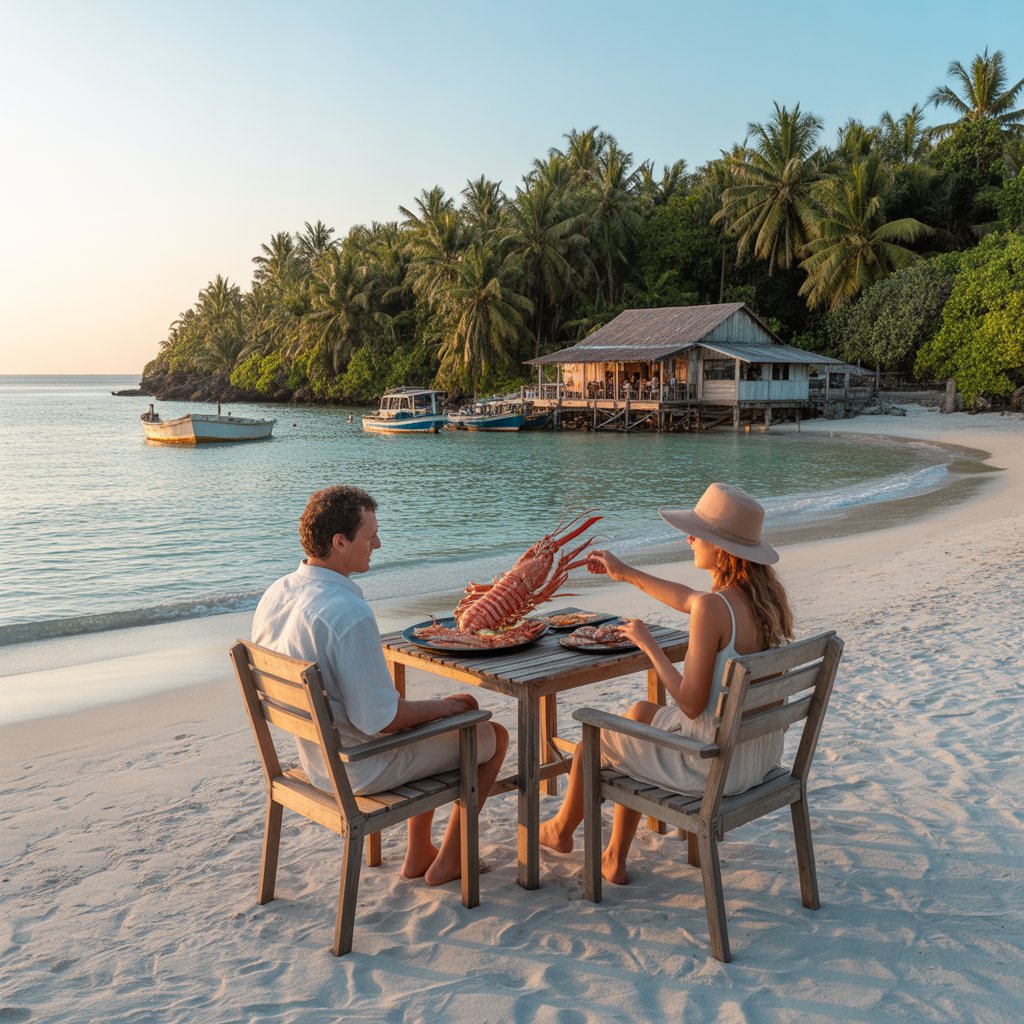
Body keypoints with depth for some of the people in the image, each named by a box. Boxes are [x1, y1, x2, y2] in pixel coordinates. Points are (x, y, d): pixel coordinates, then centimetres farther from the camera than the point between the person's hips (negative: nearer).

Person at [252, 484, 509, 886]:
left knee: (430, 722, 31)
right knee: (494, 736, 11)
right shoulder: (349, 614, -33)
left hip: (314, 757, 9)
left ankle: (418, 854, 36)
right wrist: (445, 706, -10)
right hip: (363, 770, -8)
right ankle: (446, 863, 22)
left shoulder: (274, 595, -5)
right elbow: (380, 720, -28)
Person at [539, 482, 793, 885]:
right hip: (761, 751, 8)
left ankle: (562, 828, 48)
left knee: (596, 733, 16)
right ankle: (615, 859, 35)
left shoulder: (713, 609, -28)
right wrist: (627, 573, 27)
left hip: (715, 762, -8)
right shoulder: (766, 593, -1)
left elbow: (691, 704, -24)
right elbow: (689, 600, 17)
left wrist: (647, 644, -12)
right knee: (639, 712, 27)